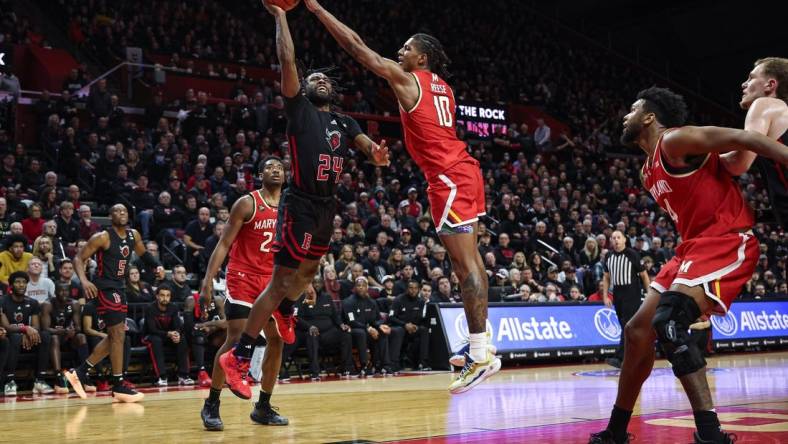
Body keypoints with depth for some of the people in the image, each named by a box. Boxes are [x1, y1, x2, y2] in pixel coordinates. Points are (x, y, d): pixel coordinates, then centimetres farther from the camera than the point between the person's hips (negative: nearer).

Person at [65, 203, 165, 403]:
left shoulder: (134, 235, 6)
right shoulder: (103, 237, -14)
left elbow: (143, 253, 25)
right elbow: (78, 258, -13)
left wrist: (157, 265, 6)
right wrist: (84, 281, -30)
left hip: (119, 287, 9)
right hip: (105, 288, -9)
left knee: (114, 336, 12)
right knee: (118, 334, -11)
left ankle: (80, 372, 21)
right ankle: (119, 386, -5)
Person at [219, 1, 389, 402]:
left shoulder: (345, 123, 18)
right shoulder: (298, 109, 0)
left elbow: (368, 146, 3)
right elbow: (287, 60, -10)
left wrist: (377, 154, -21)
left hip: (327, 206, 7)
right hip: (300, 204, -7)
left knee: (309, 270, 24)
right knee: (282, 280, -9)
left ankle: (285, 313, 54)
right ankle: (238, 356, -5)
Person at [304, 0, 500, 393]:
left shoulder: (406, 79, -4)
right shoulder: (443, 87, 19)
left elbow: (357, 48, -3)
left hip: (448, 179, -9)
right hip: (462, 170, 9)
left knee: (466, 265, -10)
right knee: (468, 260, 14)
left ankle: (481, 356, -10)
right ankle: (481, 343, 21)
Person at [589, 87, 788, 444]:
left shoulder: (675, 140, -10)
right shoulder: (649, 172, 18)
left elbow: (746, 139, -16)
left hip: (727, 241, -10)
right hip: (694, 247, 10)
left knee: (668, 321, -27)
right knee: (638, 330, 9)